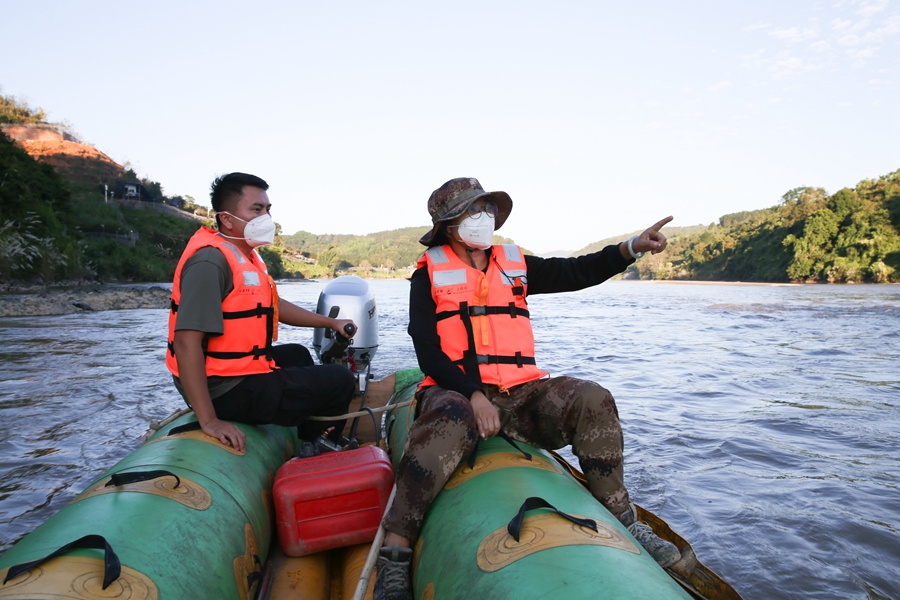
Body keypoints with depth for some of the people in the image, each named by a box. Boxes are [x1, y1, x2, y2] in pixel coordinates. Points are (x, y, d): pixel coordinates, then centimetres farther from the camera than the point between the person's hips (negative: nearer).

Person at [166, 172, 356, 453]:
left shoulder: (246, 255, 8)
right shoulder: (210, 261, -24)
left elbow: (272, 306, 20)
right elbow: (187, 341, -30)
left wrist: (330, 322, 19)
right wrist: (209, 420, -31)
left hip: (238, 369, 11)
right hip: (227, 390, -11)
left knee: (297, 355, 33)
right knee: (340, 381, -5)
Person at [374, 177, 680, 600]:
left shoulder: (514, 265, 17)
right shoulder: (429, 274, 4)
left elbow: (576, 272, 10)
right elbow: (428, 352, -5)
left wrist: (631, 247, -6)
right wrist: (473, 395, -19)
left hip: (518, 392, 4)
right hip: (455, 392, -4)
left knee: (592, 400, -19)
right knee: (451, 423, -39)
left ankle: (621, 520, -7)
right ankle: (395, 550, -31)